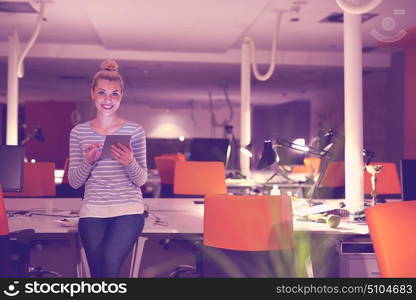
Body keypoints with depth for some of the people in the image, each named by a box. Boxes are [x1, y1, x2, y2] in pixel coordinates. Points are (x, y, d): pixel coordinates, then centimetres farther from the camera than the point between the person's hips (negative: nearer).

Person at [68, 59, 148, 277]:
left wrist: (130, 162, -17)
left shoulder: (134, 131, 4)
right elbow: (74, 182, 6)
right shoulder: (79, 132, 7)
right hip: (92, 212, 2)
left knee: (110, 260, -22)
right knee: (98, 271, -5)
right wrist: (87, 162, -12)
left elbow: (142, 180, 3)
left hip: (129, 210, -1)